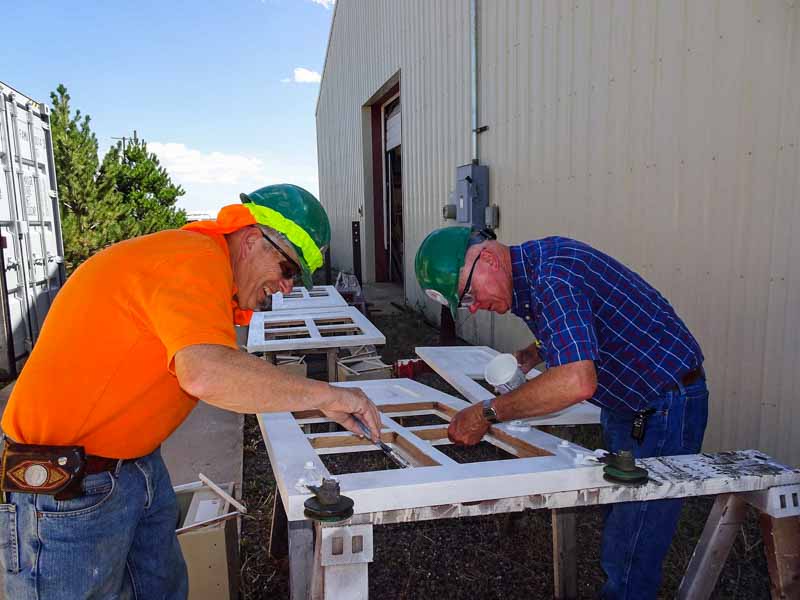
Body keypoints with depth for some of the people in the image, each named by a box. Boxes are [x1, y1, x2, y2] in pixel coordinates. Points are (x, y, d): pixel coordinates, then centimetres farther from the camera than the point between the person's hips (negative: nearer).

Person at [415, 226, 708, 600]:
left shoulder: (553, 275, -28)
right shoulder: (527, 274, 3)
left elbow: (576, 383, -40)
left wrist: (488, 413, -30)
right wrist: (531, 356, 4)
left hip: (666, 407, -10)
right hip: (625, 406, 10)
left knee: (628, 558, -5)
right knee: (616, 530, 20)